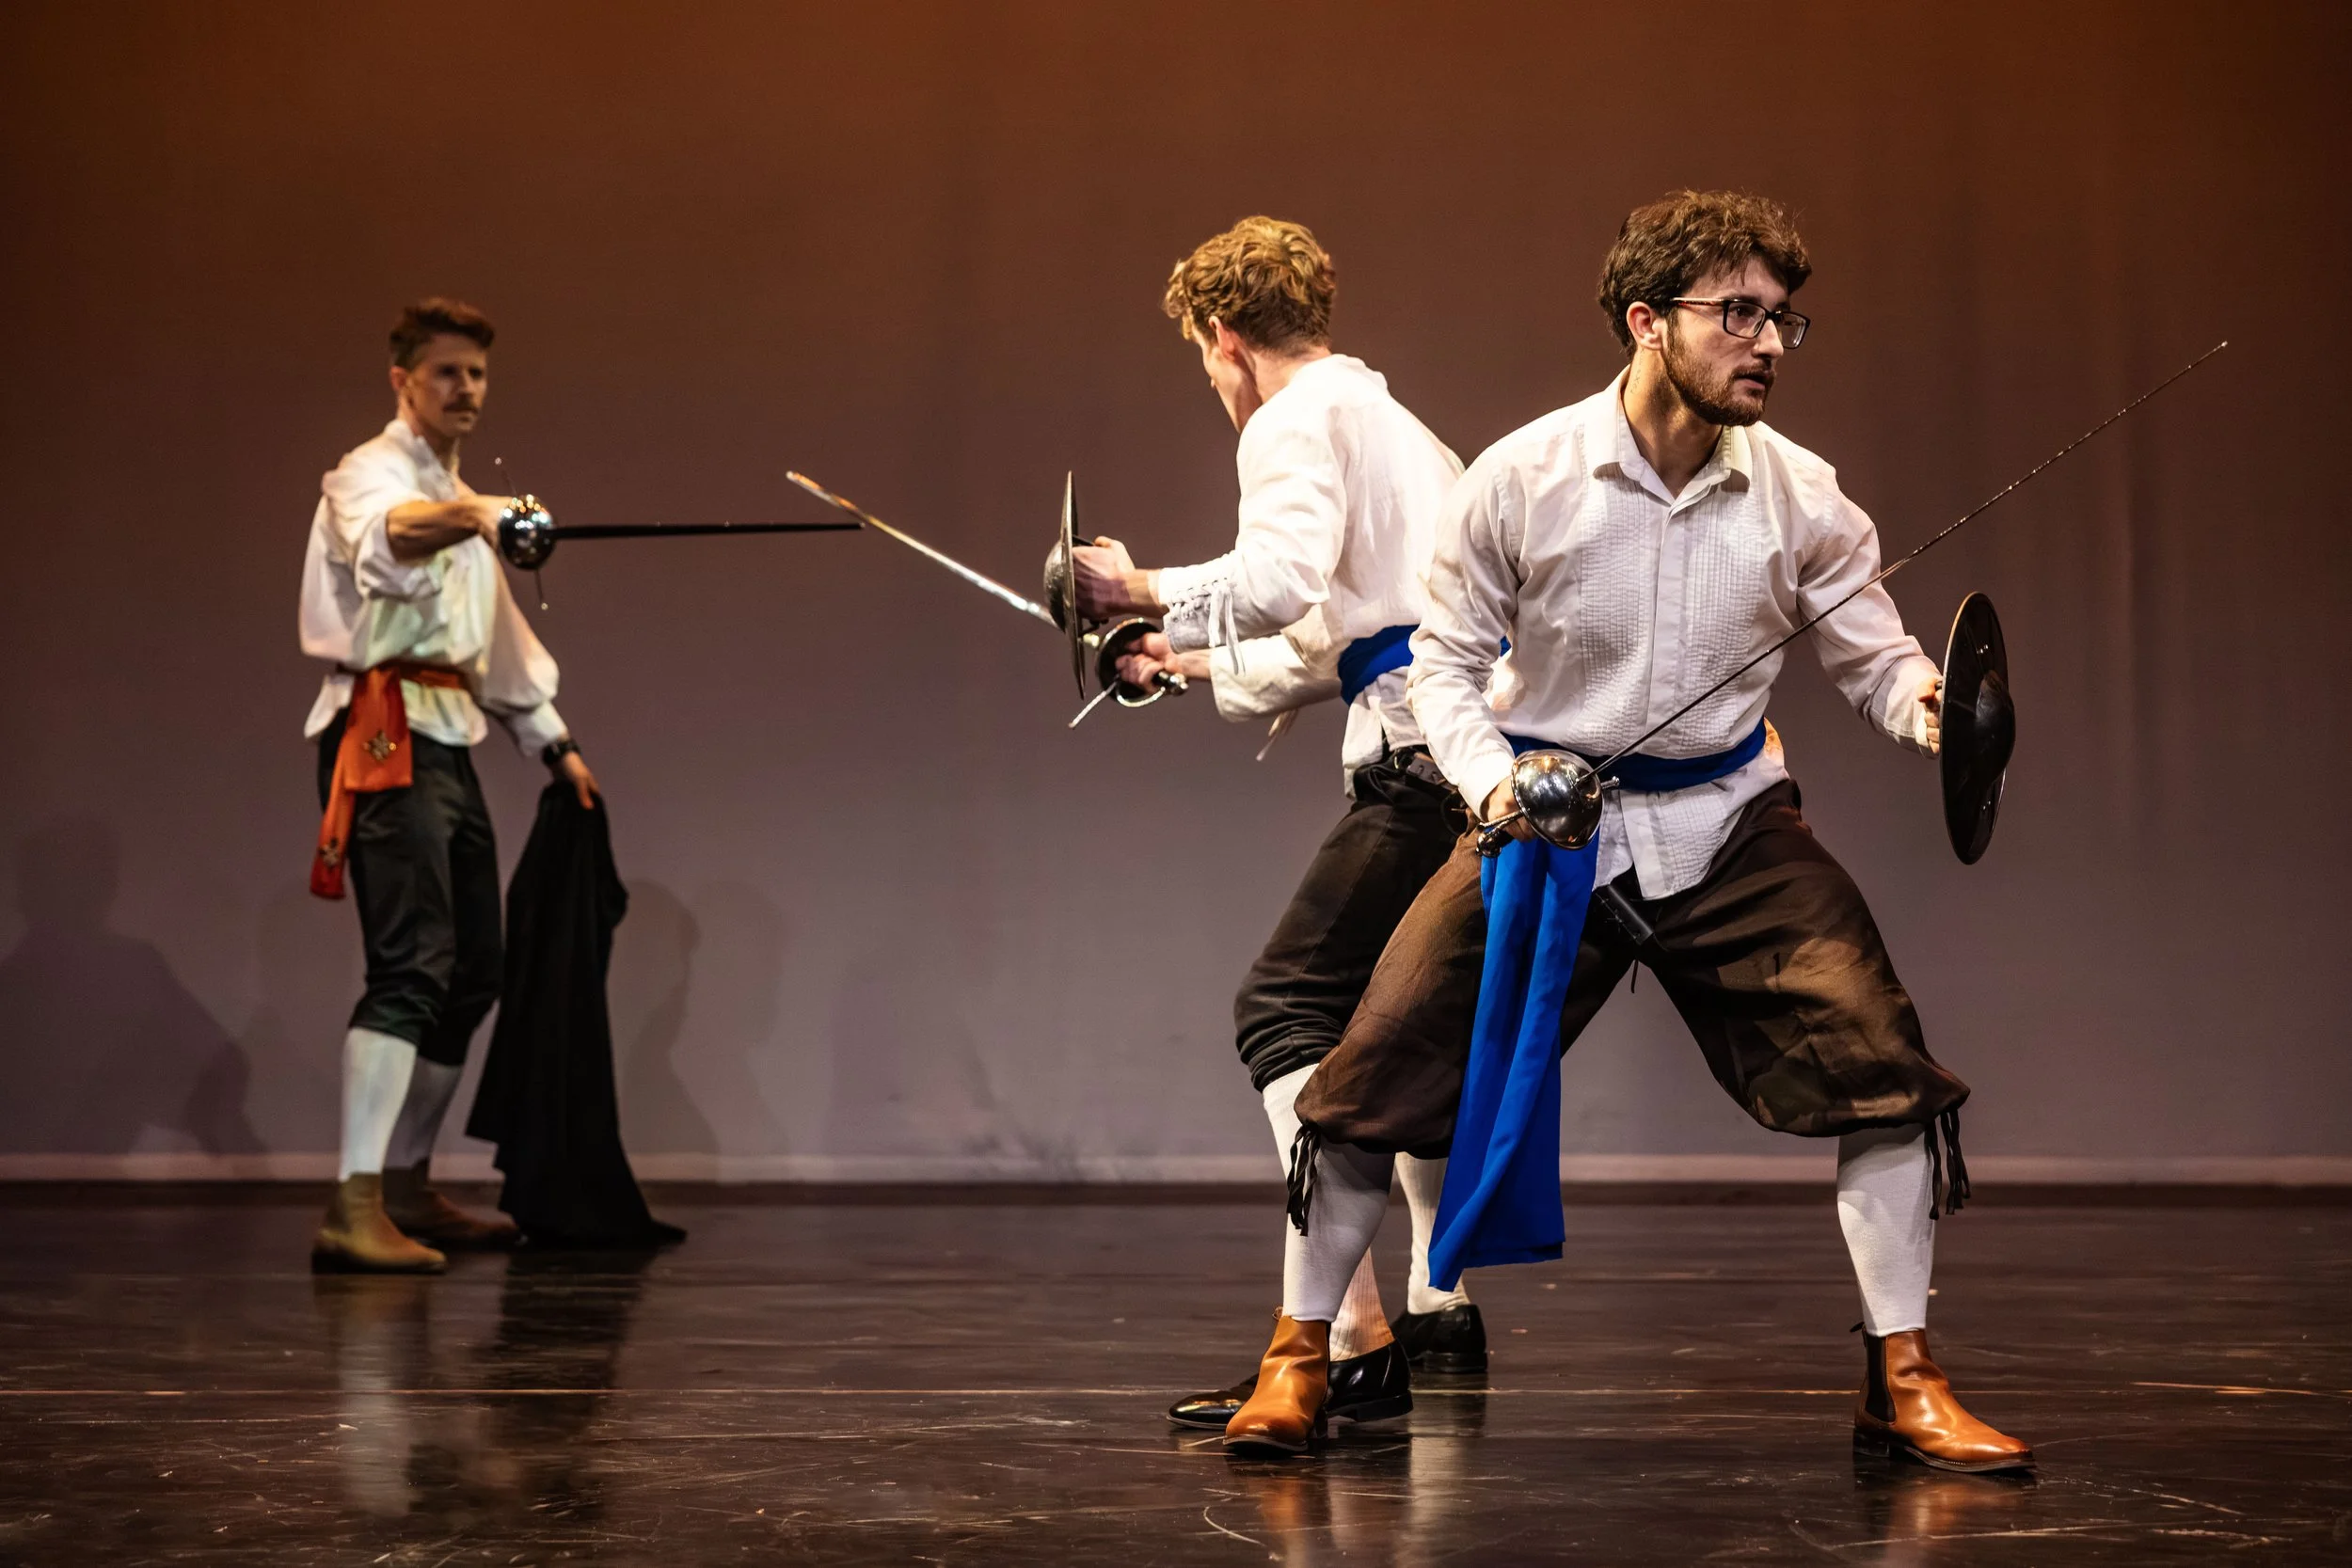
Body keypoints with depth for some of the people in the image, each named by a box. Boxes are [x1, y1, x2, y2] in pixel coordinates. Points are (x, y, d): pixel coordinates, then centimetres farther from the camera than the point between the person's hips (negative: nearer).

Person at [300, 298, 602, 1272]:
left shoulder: (457, 503, 24)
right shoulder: (369, 476, -5)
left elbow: (501, 639, 31)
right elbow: (386, 542, -31)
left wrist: (554, 742, 24)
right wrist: (469, 519, -51)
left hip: (446, 744, 10)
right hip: (386, 737, -10)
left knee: (471, 974, 11)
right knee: (413, 965, -20)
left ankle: (408, 1187, 22)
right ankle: (353, 1210, -26)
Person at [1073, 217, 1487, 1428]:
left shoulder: (1297, 422, -1)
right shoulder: (1395, 428, 29)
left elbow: (1284, 577, -20)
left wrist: (1147, 591, -7)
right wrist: (1201, 664, 45)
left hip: (1431, 748, -10)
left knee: (1288, 1011, -12)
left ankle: (1351, 1344, -23)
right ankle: (1439, 1303, 33)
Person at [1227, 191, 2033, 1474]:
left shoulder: (1800, 496, -8)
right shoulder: (1524, 478, -13)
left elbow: (1871, 654, -2)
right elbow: (1446, 655, -3)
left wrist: (1928, 703, -25)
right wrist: (1490, 781, -20)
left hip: (1725, 823, 1)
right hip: (1547, 822, -1)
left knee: (1883, 1067, -12)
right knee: (1378, 1070, -6)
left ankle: (1901, 1381, 3)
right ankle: (1297, 1356, 14)